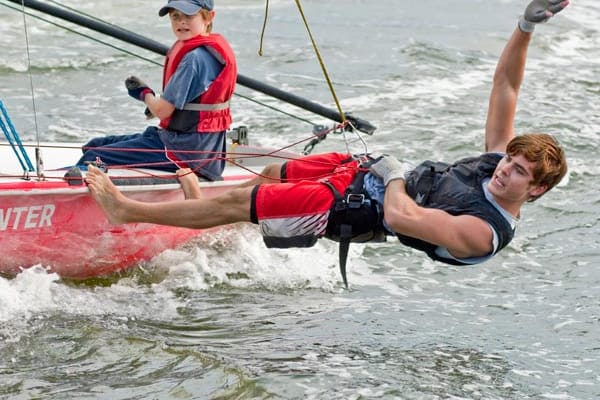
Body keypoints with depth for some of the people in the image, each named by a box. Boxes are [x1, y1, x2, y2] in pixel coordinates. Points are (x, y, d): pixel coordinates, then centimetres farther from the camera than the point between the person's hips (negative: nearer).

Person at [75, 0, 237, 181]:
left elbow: (162, 110, -17)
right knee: (94, 145, 15)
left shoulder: (195, 57, -20)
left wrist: (145, 94, 3)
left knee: (94, 158, -11)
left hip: (184, 151, -11)